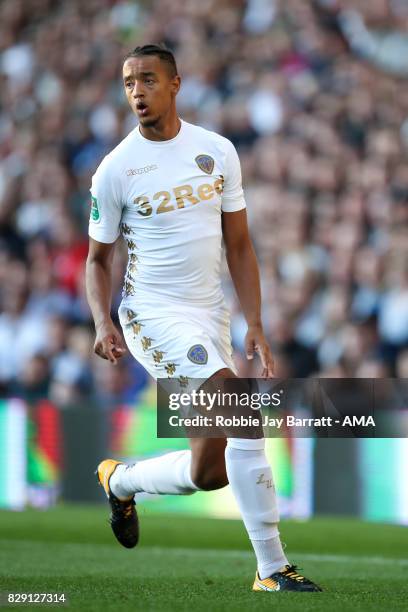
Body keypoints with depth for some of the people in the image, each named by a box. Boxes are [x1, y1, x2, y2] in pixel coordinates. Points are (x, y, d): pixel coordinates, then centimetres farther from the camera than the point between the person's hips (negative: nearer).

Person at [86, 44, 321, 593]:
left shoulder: (217, 151, 5)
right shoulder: (116, 169, -4)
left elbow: (239, 245, 10)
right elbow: (98, 259, 5)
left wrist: (255, 326, 1)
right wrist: (103, 323, -13)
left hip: (209, 316, 5)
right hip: (154, 315, -5)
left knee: (211, 471, -1)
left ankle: (120, 480, 27)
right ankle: (272, 567, -21)